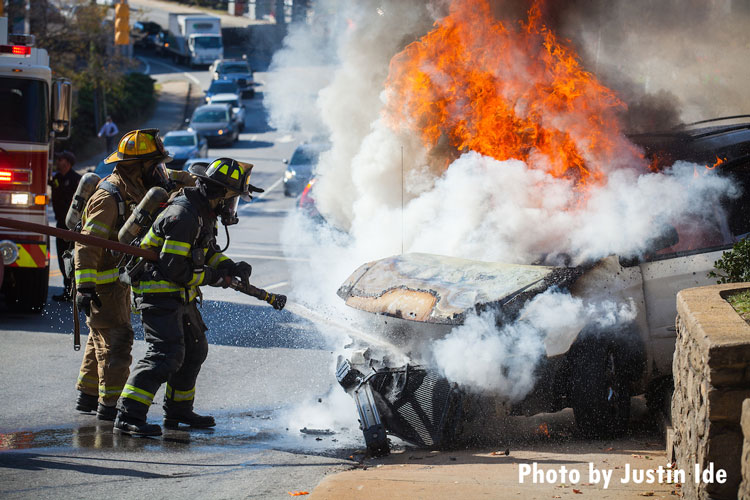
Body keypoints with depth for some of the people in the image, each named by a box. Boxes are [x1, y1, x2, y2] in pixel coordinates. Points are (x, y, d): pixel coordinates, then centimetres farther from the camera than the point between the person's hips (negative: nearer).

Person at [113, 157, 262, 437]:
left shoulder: (203, 213, 9)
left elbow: (208, 253, 21)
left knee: (195, 350, 20)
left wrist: (231, 267, 1)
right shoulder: (183, 215, -23)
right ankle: (128, 417, -25)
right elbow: (173, 268, -26)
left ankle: (178, 411, 34)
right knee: (167, 353, -20)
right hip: (159, 294, -11)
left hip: (179, 296, 11)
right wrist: (212, 277, -15)